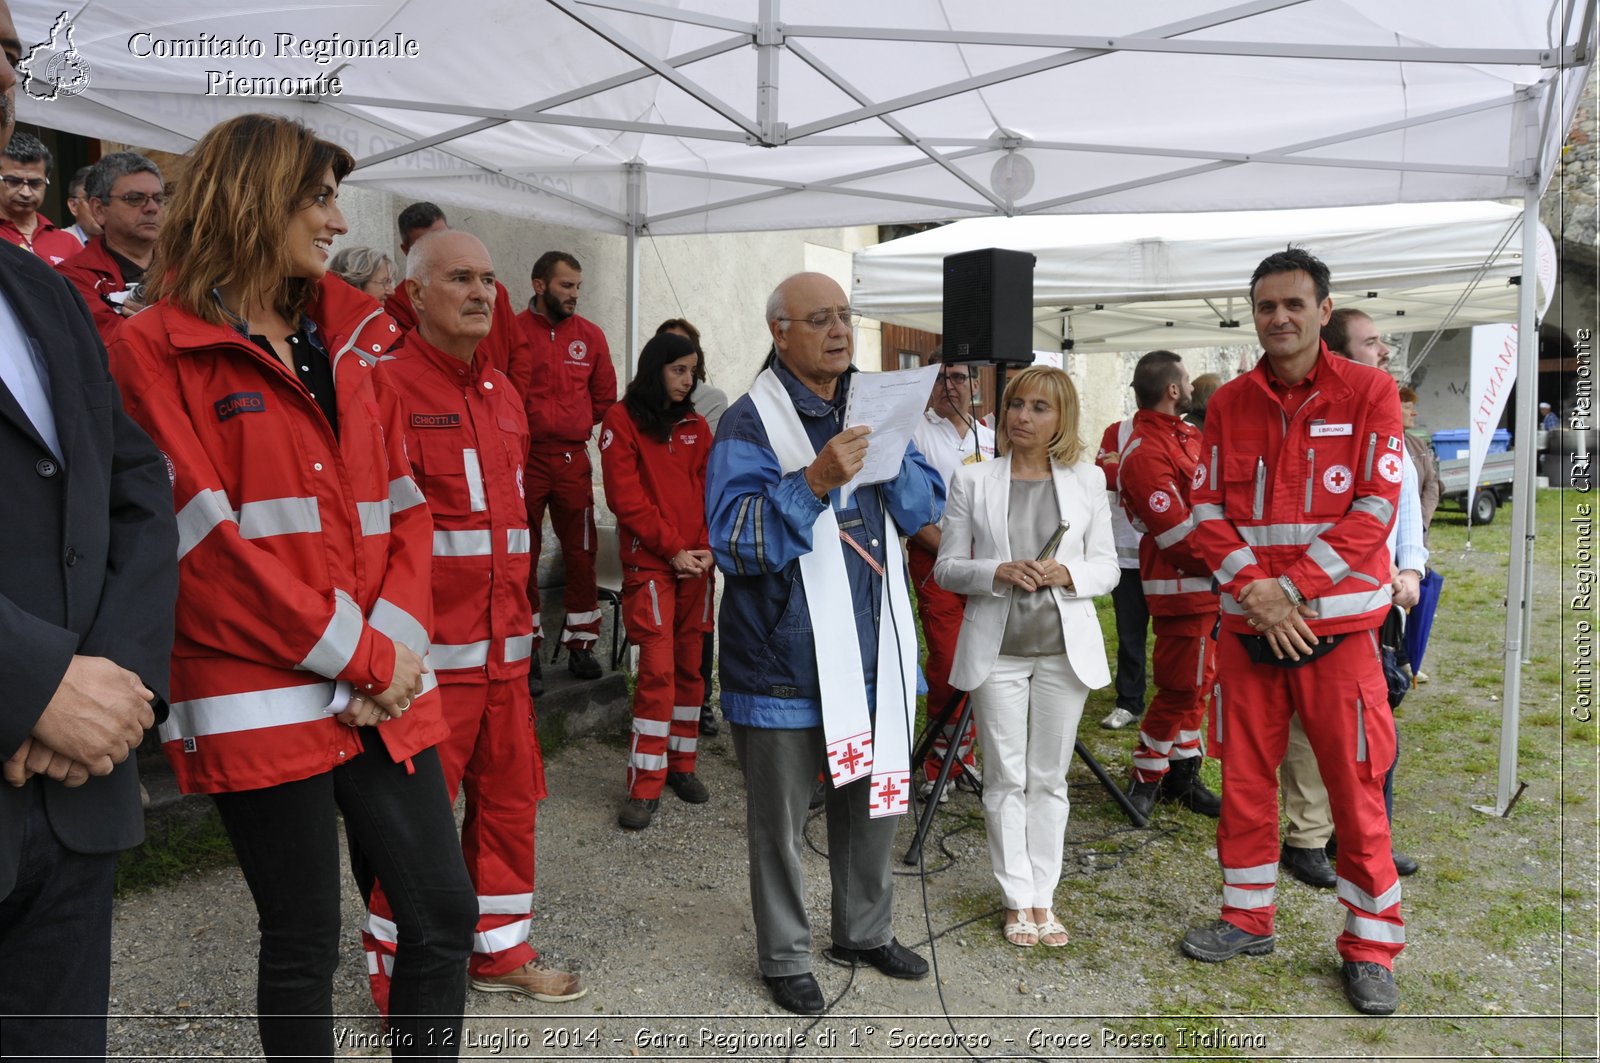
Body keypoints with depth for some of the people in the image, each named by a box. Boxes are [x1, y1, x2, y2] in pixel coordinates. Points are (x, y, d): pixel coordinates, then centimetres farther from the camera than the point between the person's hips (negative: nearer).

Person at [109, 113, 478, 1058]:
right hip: (263, 701, -5)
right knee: (303, 942, 8)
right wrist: (360, 655, -12)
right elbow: (207, 538, -11)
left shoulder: (352, 339, 13)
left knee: (446, 912, 8)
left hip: (387, 690, 5)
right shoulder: (157, 351, -4)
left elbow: (404, 506, 9)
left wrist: (399, 641, -6)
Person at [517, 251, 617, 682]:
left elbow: (605, 395, 14)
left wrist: (576, 424, 7)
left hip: (573, 457, 3)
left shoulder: (590, 335, 7)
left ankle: (581, 643, 18)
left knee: (580, 553, 6)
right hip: (522, 457, -3)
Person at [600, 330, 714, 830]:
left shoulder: (696, 426, 15)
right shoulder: (622, 420, -1)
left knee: (689, 665, 8)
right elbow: (626, 497, -7)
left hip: (696, 562, 5)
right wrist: (672, 548, -11)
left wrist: (706, 547, -4)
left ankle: (681, 764, 21)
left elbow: (710, 491, 12)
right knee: (657, 669, -10)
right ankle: (644, 787, -4)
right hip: (649, 562, -5)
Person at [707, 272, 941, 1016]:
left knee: (874, 800, 19)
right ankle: (785, 958, 28)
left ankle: (865, 932, 40)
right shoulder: (750, 422, -11)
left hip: (871, 648, 6)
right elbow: (734, 541, -19)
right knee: (780, 820, 8)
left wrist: (891, 456, -14)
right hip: (783, 658, -6)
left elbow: (926, 506, 5)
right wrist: (813, 481, -29)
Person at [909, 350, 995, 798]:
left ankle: (961, 754, 20)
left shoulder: (990, 438, 14)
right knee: (947, 664, -8)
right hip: (935, 559, -4)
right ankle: (941, 764, 7)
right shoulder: (916, 433, -1)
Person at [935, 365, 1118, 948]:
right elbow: (947, 567, -1)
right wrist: (997, 572, -19)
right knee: (1006, 779, 6)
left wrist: (1067, 573, -15)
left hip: (1064, 647, 1)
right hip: (997, 650, -1)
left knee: (1049, 778, 9)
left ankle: (1043, 898, 21)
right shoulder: (971, 481, 1)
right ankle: (1018, 899, 18)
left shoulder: (1088, 480, 5)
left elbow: (1107, 567, 6)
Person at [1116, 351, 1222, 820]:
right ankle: (1147, 778, 13)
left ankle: (1182, 776, 26)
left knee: (1196, 682, 15)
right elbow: (1178, 537, -21)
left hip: (1205, 584, 9)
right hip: (1182, 587, -9)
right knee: (1181, 687, -2)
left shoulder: (1185, 434, 13)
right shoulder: (1146, 454, -19)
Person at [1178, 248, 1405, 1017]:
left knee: (1356, 788, 4)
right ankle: (1247, 919, 28)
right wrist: (1253, 589, -13)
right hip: (1247, 625, 3)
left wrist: (1290, 587, -16)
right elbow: (1207, 511, 2)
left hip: (1339, 623, -3)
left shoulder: (1369, 392, -3)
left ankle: (1371, 947, 20)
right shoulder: (1229, 403, 6)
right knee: (1244, 777, 11)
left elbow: (1376, 508, -10)